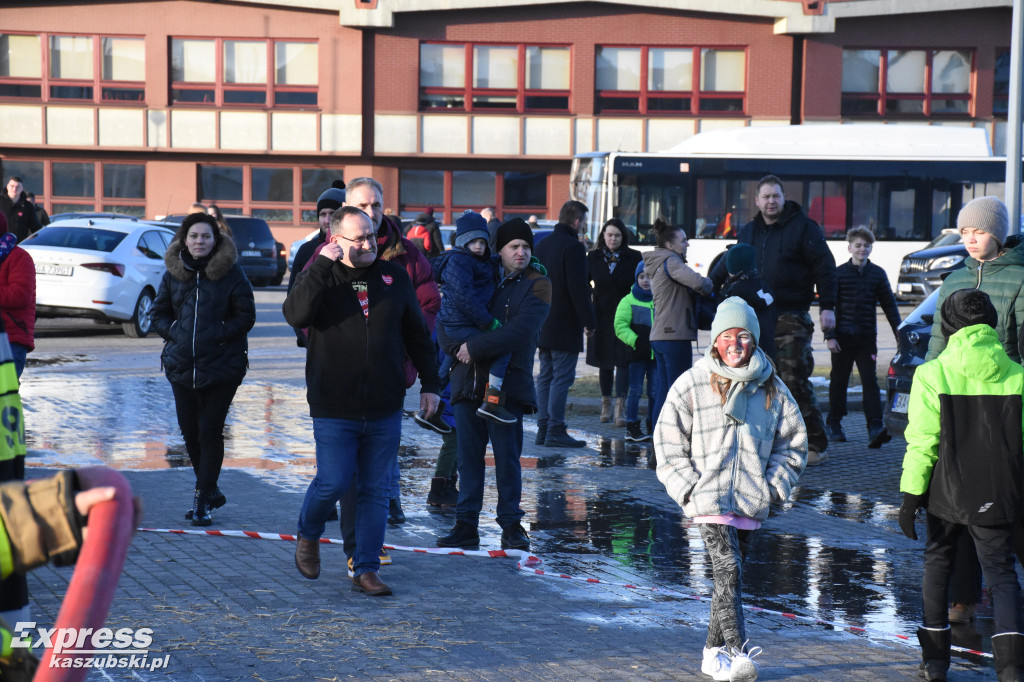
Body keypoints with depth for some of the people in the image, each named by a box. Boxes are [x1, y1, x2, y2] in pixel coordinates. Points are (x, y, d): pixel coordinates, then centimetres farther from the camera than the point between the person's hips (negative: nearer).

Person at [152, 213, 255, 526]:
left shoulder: (231, 272, -4)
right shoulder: (173, 273, 7)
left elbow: (246, 316, -5)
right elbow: (159, 314, 13)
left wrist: (218, 334, -15)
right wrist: (174, 333, -5)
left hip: (222, 366, -4)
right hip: (181, 365, 4)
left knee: (210, 432, -5)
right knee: (189, 431, 9)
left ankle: (203, 499, 2)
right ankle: (210, 491, 27)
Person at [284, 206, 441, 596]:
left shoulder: (394, 277, 7)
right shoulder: (321, 277, -2)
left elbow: (417, 335, 15)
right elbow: (296, 315, -23)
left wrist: (429, 383, 12)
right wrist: (320, 266, -24)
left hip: (385, 410, 3)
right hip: (334, 410, -3)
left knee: (376, 491, 5)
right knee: (333, 483, -5)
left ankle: (366, 568, 13)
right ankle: (308, 535, 25)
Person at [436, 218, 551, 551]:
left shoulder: (537, 285, 0)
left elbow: (519, 332, -14)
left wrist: (475, 347, -14)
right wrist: (457, 346, 0)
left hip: (507, 384, -4)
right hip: (468, 382, 4)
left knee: (507, 457, -1)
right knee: (468, 455, 5)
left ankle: (511, 526, 9)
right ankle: (466, 526, 11)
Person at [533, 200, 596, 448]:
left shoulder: (542, 245, 13)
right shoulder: (573, 248, -14)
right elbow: (579, 290, -18)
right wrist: (590, 321, -12)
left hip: (543, 324, 9)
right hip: (565, 326, -9)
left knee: (546, 376, 12)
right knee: (562, 377, -7)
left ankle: (543, 428, 13)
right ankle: (555, 431, -9)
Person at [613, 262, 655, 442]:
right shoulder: (629, 301, 0)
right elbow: (620, 326, -5)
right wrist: (635, 341, -16)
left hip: (656, 353, 3)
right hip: (637, 353, -3)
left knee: (655, 392, 7)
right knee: (635, 391, -1)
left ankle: (653, 427, 16)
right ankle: (632, 428, 2)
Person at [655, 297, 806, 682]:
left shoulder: (772, 389, 6)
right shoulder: (692, 384, 0)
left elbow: (793, 444, 15)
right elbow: (668, 440, 4)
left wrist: (773, 485, 3)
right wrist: (687, 486, -5)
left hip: (751, 503, 4)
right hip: (708, 498, -3)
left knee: (730, 576, 11)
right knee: (728, 571, -17)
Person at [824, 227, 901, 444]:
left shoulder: (877, 274, 7)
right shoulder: (838, 273, 1)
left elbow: (890, 305, 12)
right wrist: (830, 336, -8)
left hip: (867, 337, 1)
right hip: (843, 337, -1)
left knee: (870, 381, -4)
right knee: (839, 381, 7)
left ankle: (875, 426, -5)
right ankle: (833, 424, 18)